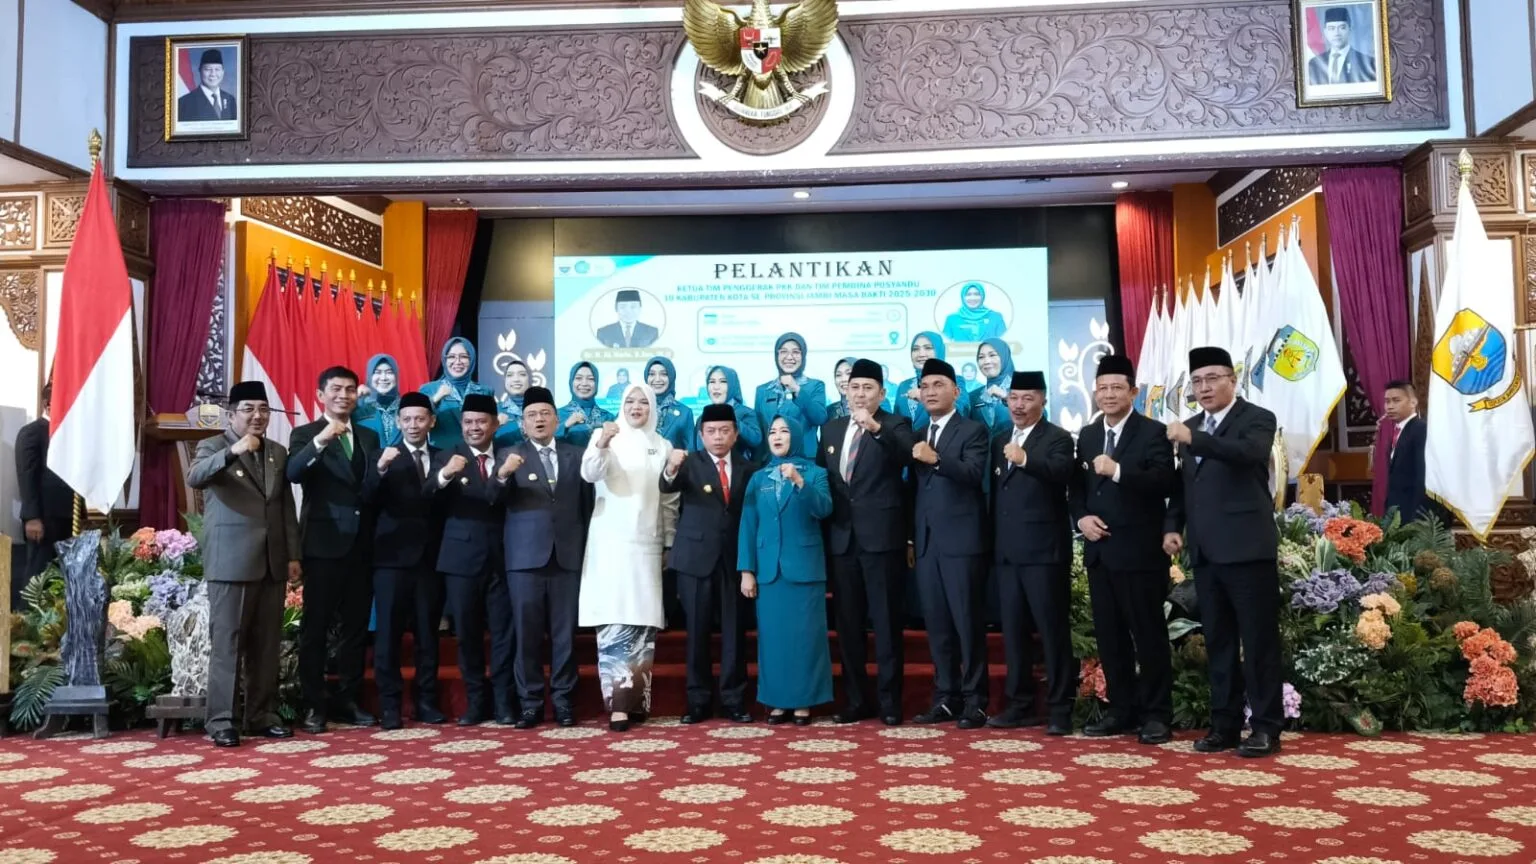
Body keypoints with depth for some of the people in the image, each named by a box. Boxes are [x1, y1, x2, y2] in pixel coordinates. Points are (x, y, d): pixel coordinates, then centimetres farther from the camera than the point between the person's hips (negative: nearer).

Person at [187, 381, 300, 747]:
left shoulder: (278, 452, 15)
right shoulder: (213, 446, 0)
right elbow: (194, 478, -22)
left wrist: (293, 555, 10)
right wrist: (232, 451, -37)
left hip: (272, 562, 5)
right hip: (231, 562, -5)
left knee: (267, 645, 8)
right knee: (226, 644, -2)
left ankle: (262, 716, 16)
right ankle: (221, 721, 4)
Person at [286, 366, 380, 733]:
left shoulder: (369, 436, 14)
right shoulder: (305, 434, 2)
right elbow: (293, 474, -19)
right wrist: (321, 440, -30)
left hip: (361, 543, 5)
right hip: (324, 542, -4)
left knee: (356, 625, 10)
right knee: (316, 626, 1)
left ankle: (348, 700, 19)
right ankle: (314, 704, 8)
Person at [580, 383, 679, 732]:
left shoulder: (662, 446, 10)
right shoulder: (606, 436, 1)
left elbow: (670, 501, 13)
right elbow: (589, 474, -17)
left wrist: (671, 544, 10)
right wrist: (600, 446, -35)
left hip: (647, 546, 3)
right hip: (611, 543, -3)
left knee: (644, 624, 4)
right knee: (614, 624, -8)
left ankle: (636, 699, 12)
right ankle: (618, 704, -8)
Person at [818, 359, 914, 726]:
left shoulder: (895, 425, -2)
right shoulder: (831, 428, 14)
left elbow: (908, 454, -24)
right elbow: (821, 478, 18)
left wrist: (876, 427, -38)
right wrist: (824, 527, 10)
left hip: (882, 537, -5)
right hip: (842, 539, 5)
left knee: (886, 622, 0)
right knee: (847, 623, 10)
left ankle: (889, 701, 8)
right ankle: (856, 700, 20)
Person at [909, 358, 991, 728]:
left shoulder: (973, 431, 0)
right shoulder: (917, 436, 17)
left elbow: (974, 474, -17)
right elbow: (914, 488, 15)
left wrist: (936, 459, -31)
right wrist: (910, 536, 9)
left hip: (961, 541, -6)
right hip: (926, 542, 6)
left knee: (968, 623, -2)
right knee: (937, 624, 8)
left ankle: (974, 701, 5)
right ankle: (946, 698, 16)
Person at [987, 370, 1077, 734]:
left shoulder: (1058, 438, -3)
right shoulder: (999, 440, 16)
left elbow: (1060, 473, -24)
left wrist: (1026, 460, -41)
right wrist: (992, 543, 11)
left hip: (1043, 550, -6)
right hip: (1006, 551, 6)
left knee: (1053, 629, -1)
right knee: (1013, 630, 11)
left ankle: (1060, 708, 6)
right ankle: (1019, 704, 20)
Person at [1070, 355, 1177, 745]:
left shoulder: (1153, 433, -4)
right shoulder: (1087, 436, 15)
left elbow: (1164, 483, -18)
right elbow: (1076, 486, 17)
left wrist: (1118, 471, -28)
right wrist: (1081, 518, -2)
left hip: (1139, 550, -6)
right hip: (1099, 550, 6)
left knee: (1149, 634, 1)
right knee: (1109, 635, 11)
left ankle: (1156, 714, 10)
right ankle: (1121, 710, 21)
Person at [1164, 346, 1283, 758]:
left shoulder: (1257, 418, -3)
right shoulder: (1192, 426, 16)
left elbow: (1248, 453, -25)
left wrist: (1192, 439, -32)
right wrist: (1172, 526, 5)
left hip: (1247, 548, -6)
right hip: (1206, 551, 7)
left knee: (1258, 640, -1)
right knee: (1218, 641, 11)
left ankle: (1266, 727, 6)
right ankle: (1224, 724, 18)